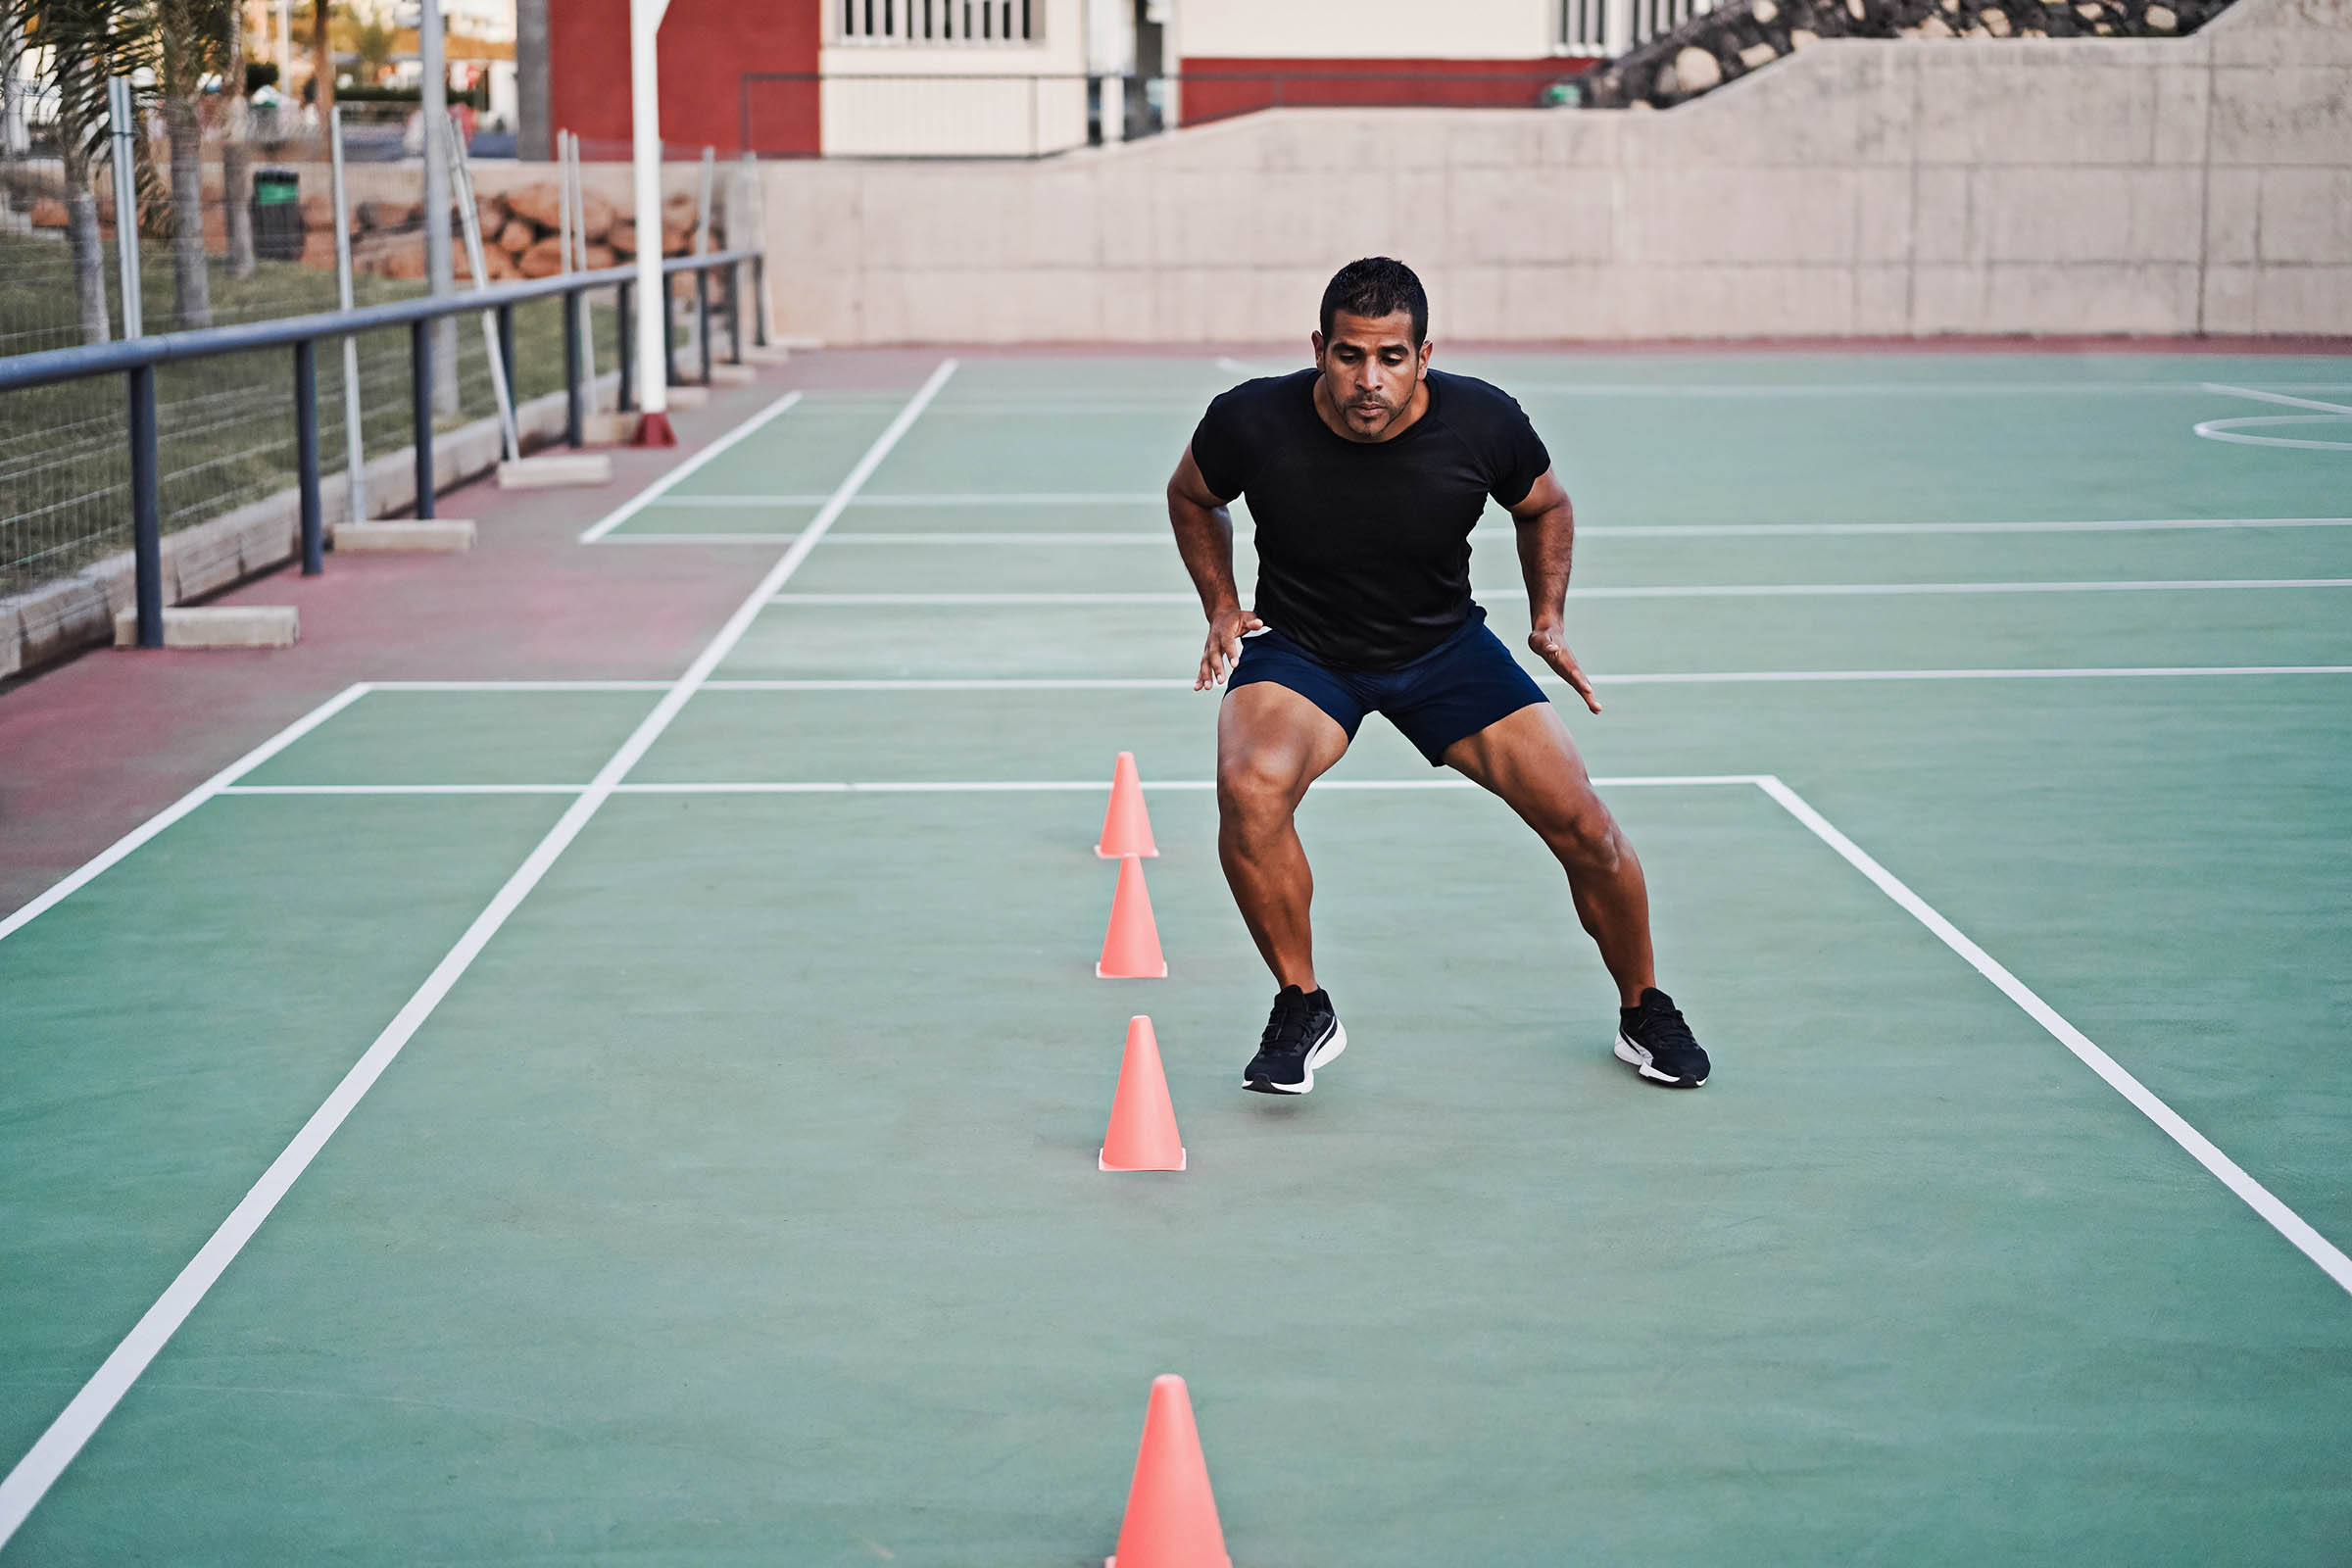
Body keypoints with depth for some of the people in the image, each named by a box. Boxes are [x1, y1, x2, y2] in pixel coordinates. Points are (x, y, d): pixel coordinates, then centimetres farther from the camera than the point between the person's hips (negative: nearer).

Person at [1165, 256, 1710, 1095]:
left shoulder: (1483, 422, -19)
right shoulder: (1253, 422, -22)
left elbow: (1545, 506, 5)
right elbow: (1192, 496, 3)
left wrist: (1548, 619, -4)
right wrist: (1222, 606, -6)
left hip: (1444, 644, 1)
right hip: (1299, 648, -1)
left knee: (1583, 823, -8)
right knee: (1249, 787, -33)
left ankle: (1645, 1012, 21)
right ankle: (1302, 1009, -10)